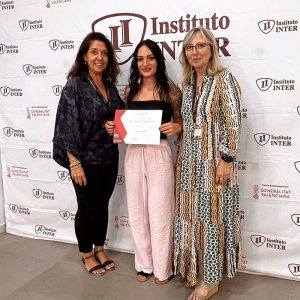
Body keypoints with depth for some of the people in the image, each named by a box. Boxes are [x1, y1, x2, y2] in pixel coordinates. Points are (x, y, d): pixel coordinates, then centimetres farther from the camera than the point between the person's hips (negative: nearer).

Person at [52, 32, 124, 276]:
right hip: (87, 159, -5)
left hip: (110, 157, 6)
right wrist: (75, 163, -18)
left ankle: (100, 250, 35)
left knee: (102, 205, 17)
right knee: (87, 208, 9)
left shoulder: (110, 85, 6)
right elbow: (68, 127, -15)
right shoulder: (75, 85, -11)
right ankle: (87, 255, 29)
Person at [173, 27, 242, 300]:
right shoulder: (188, 82, 12)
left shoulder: (223, 78, -8)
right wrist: (182, 158, 13)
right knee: (193, 215, 12)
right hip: (190, 161, 7)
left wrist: (226, 160, -17)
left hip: (214, 161, -6)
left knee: (212, 216, 1)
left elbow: (233, 122, -13)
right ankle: (197, 269, 29)